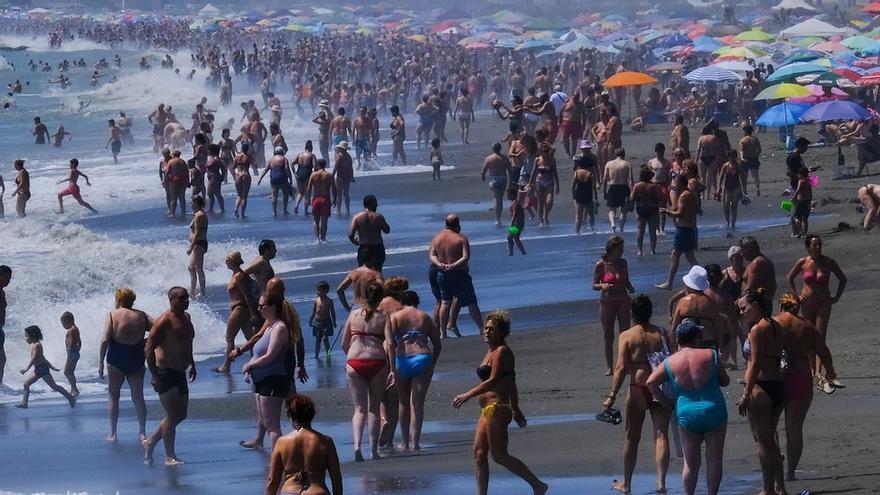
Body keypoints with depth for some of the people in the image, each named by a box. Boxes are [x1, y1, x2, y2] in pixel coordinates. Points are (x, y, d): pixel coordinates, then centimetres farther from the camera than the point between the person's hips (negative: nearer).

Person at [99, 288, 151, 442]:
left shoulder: (112, 315, -7)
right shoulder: (141, 316, 2)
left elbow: (105, 340, -14)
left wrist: (101, 362, -9)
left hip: (117, 359, -3)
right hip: (137, 359, 3)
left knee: (113, 395, 10)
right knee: (138, 397, 13)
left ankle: (113, 433, 7)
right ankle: (142, 432, 13)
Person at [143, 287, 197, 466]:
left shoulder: (186, 318, 12)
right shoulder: (164, 321, -15)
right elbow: (149, 347, -17)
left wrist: (192, 365, 21)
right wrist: (154, 374, -19)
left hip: (179, 373, 9)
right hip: (165, 372, -9)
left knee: (180, 415, 13)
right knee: (172, 415, -9)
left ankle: (150, 441, 27)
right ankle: (170, 456, -2)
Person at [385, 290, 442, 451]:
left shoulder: (394, 317, 8)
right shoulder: (425, 317, 14)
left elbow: (390, 344, -5)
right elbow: (437, 345, 9)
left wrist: (393, 370, -9)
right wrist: (432, 364, 20)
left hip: (402, 360, 0)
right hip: (423, 358, 0)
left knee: (404, 403, 16)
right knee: (418, 403, 3)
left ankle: (405, 442, 22)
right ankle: (415, 442, -5)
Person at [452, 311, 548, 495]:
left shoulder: (502, 352, -12)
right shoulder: (492, 352, 17)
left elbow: (493, 381, -21)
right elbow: (511, 383, 23)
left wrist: (468, 395, -23)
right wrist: (515, 409, 27)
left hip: (497, 409, -10)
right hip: (488, 410, 10)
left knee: (499, 455, -7)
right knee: (479, 453, 6)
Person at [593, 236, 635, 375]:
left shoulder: (623, 263, 2)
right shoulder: (601, 265, -8)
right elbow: (594, 285, -3)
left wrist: (630, 288, -7)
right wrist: (603, 286, -24)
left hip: (623, 302, 2)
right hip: (607, 303, -2)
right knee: (608, 337, 3)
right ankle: (610, 367, 10)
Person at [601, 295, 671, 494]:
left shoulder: (627, 336, -6)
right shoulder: (661, 333, 2)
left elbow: (621, 367, -12)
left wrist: (612, 396, -10)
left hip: (638, 390, -2)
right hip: (662, 388, 2)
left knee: (632, 437, 11)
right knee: (661, 435, 2)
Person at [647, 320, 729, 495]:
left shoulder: (670, 362, 0)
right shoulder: (710, 356, -3)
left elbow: (651, 383, -6)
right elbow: (725, 381, 7)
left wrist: (666, 402, 4)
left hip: (686, 414, 1)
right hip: (714, 412, -1)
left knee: (690, 462, 9)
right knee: (714, 459, 8)